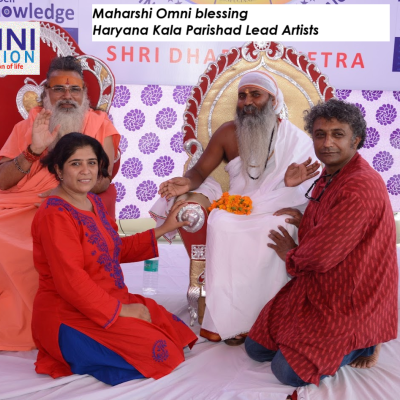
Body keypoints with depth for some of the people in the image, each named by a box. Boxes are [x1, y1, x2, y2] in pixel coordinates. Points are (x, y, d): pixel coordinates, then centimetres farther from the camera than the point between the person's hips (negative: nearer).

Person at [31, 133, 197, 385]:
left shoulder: (94, 202, 9)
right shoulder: (56, 215, -20)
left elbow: (117, 249, 18)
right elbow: (70, 281, -23)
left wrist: (164, 229, 13)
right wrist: (119, 310, -17)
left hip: (111, 301, 10)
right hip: (70, 318, -10)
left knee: (176, 331, 3)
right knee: (157, 352, -16)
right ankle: (75, 356, -1)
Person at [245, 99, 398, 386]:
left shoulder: (361, 187, -26)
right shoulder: (329, 176, 6)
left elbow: (322, 254, -26)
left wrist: (291, 255, -6)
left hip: (349, 300, -9)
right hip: (315, 287, 9)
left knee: (289, 372, -12)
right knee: (257, 348, 7)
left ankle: (361, 344, 9)